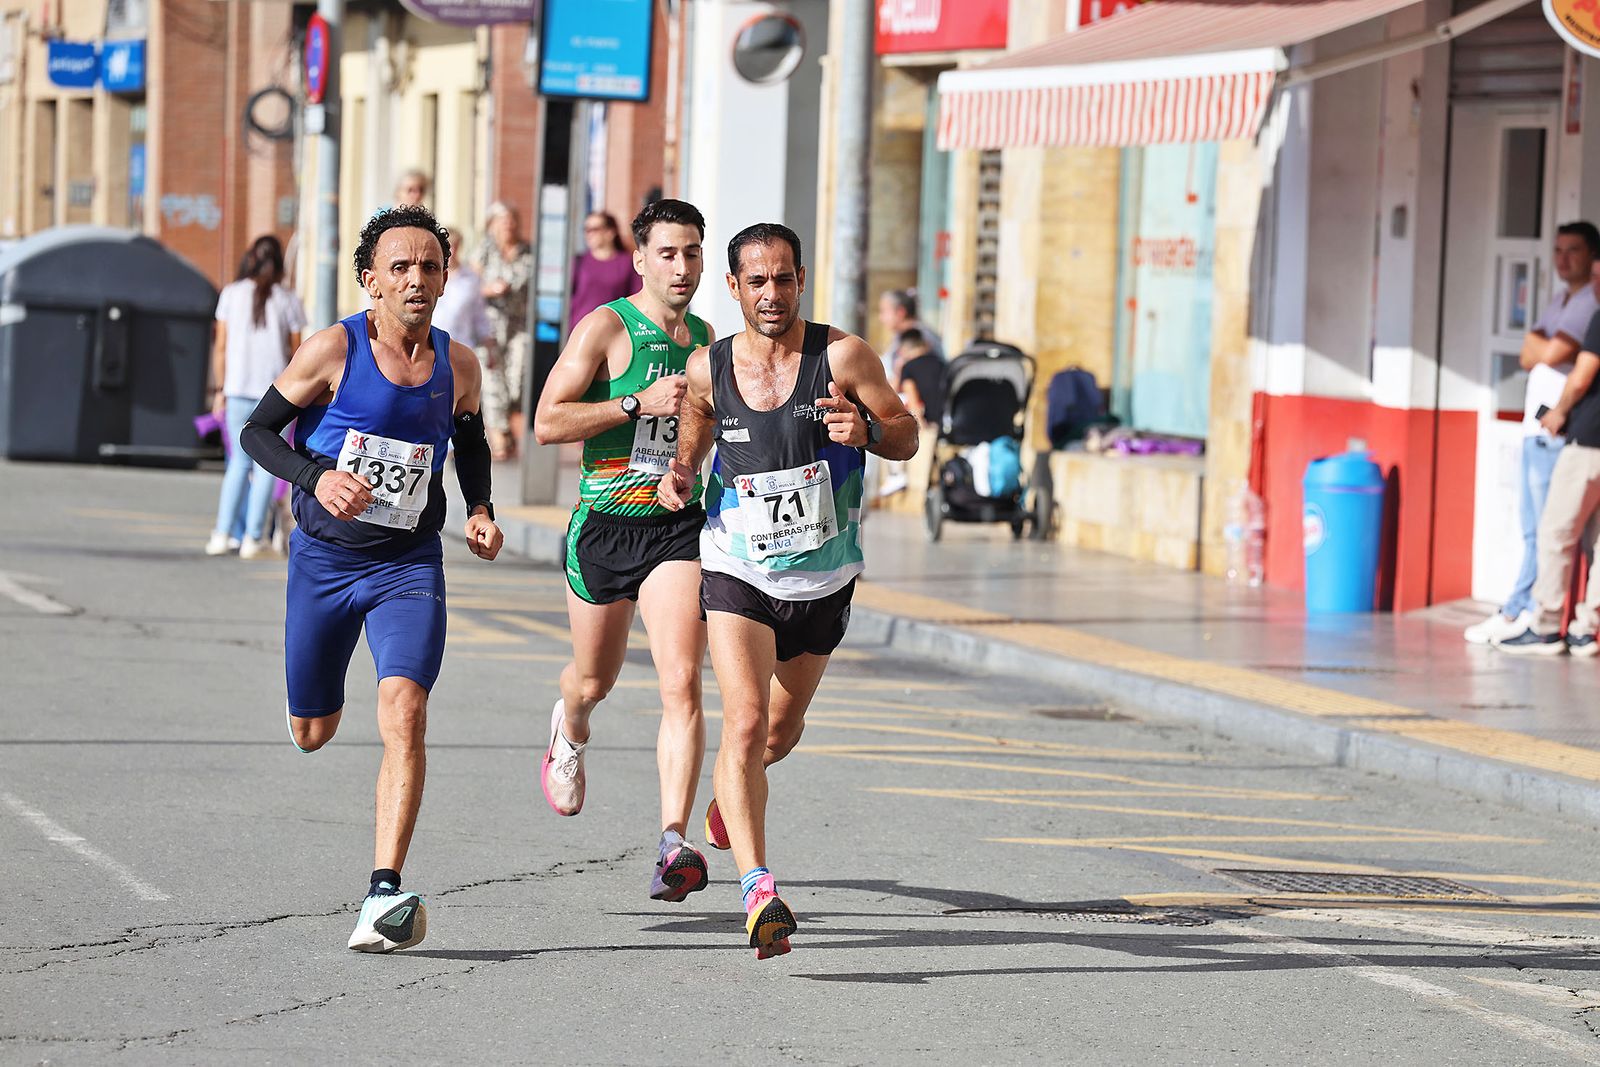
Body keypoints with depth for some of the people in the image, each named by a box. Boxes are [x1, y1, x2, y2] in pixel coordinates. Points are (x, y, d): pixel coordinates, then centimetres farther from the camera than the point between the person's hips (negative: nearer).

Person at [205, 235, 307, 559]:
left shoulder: (232, 293, 3)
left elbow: (220, 347, 3)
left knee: (240, 461, 14)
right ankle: (253, 538, 3)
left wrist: (221, 390, 10)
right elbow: (297, 351, 1)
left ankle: (223, 534, 6)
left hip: (238, 389, 2)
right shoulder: (288, 301, -1)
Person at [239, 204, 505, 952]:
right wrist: (316, 478, -22)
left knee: (404, 711, -23)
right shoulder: (334, 349, -11)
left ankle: (385, 896, -28)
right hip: (324, 558, 0)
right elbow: (257, 431, -5)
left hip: (409, 566, 0)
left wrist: (480, 511, 2)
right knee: (311, 733, 13)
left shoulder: (457, 365, -2)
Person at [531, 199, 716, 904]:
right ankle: (569, 732, 56)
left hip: (679, 528, 2)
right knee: (594, 681, 17)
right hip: (605, 525, -2)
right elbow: (548, 423, -16)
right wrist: (639, 403, -21)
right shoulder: (605, 328, -7)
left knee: (682, 685, -16)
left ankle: (673, 844, -24)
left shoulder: (705, 337, 11)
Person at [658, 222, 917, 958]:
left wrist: (866, 430, -27)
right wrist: (676, 479, -10)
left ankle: (732, 789, 56)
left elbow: (908, 438, -6)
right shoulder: (708, 370, -5)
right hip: (737, 572, -1)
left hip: (822, 579, 1)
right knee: (744, 723, -21)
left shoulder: (842, 357, -11)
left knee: (782, 729, 20)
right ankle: (758, 891, -27)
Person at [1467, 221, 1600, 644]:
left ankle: (1521, 613, -8)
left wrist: (1540, 344, 2)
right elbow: (1528, 357, 14)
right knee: (1532, 529, 9)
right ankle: (1524, 613, 11)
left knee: (1547, 530, -7)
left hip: (1559, 430, -10)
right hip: (1536, 426, 10)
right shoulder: (1559, 299, 21)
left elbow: (1553, 352, -18)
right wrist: (1542, 346, -6)